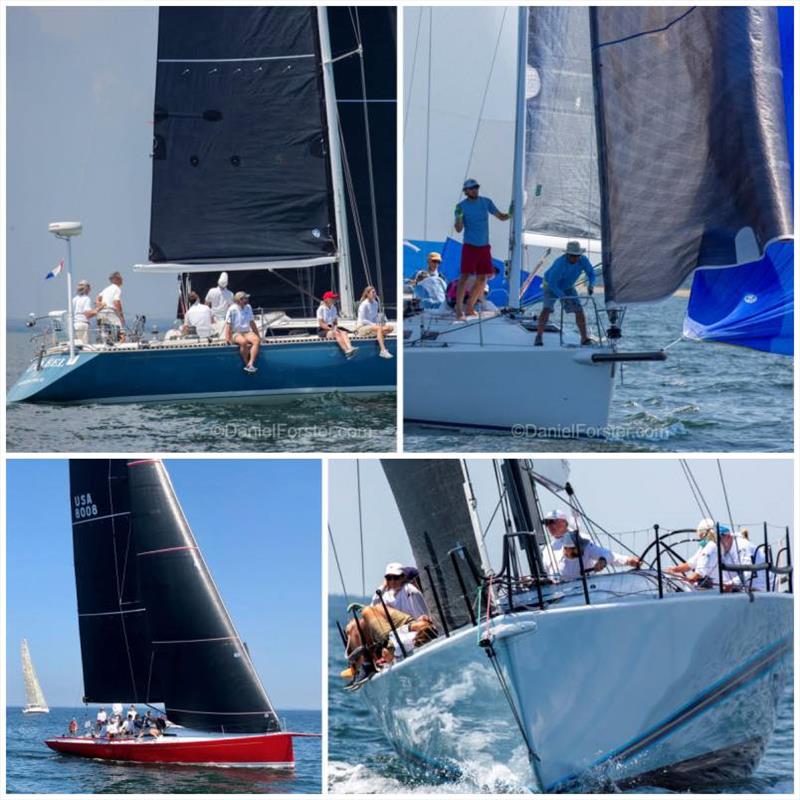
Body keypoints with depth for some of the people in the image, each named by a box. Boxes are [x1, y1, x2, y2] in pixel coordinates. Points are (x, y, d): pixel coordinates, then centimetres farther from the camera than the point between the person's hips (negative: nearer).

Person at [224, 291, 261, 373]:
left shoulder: (248, 308, 14)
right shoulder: (232, 309, -2)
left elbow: (252, 322, 22)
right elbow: (228, 325, -5)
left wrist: (258, 335, 23)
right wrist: (228, 338, -14)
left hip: (247, 332, 5)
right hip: (236, 333, -5)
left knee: (257, 340, -28)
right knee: (244, 342, -38)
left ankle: (250, 364, -39)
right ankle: (246, 365, -26)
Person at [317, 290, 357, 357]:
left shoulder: (333, 308, 14)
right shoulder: (321, 309, -7)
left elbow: (336, 321, 15)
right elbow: (321, 323, -11)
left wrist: (335, 327, -7)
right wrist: (331, 329, -20)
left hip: (332, 328, 7)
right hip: (323, 330, -6)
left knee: (343, 333, -23)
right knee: (336, 334, -33)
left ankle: (349, 348, -46)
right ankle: (346, 351, -48)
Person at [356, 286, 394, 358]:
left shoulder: (375, 303, 11)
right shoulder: (364, 305, -11)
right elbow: (362, 320, -15)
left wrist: (379, 322, -1)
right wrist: (374, 324, -20)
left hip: (372, 326, 8)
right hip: (362, 328, -8)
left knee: (390, 328, -14)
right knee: (379, 328, -36)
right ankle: (383, 351, -44)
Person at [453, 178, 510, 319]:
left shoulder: (486, 202, 4)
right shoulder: (461, 206, -5)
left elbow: (501, 217, 8)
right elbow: (458, 229, -10)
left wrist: (509, 215, -14)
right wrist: (459, 218, -29)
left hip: (484, 247, 5)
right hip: (470, 246, -5)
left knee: (482, 279, 6)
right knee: (465, 276, -12)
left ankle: (470, 307, 18)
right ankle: (458, 309, -11)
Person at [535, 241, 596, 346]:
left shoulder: (583, 260, -22)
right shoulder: (560, 263, -38)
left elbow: (591, 272, -5)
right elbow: (552, 283, -37)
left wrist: (590, 285, -26)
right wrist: (563, 297, -47)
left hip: (567, 287, 5)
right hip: (551, 285, -5)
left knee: (579, 310, -5)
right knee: (547, 308, -24)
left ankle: (585, 338, 3)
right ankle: (538, 336, -18)